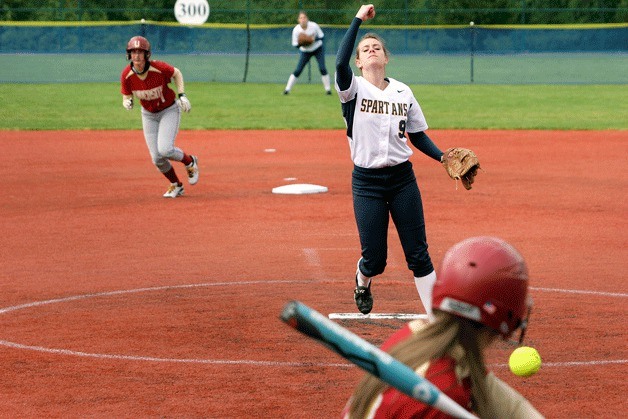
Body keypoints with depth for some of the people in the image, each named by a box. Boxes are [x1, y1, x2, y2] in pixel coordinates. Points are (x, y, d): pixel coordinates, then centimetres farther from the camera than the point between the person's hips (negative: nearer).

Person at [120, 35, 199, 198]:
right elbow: (127, 97, -6)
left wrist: (182, 95, -15)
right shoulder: (126, 75, -20)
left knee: (165, 150, -22)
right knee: (157, 158, 1)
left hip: (169, 111, -4)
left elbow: (176, 73, -7)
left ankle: (190, 162, 10)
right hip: (149, 115, 4)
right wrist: (127, 103, -30)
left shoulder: (159, 68, -28)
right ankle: (176, 186, 28)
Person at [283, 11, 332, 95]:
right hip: (305, 51, 0)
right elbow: (295, 44, -11)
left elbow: (322, 36, -10)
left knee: (322, 68, -13)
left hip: (318, 49, 0)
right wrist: (301, 44, -33)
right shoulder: (296, 30, -19)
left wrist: (314, 39, -29)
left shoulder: (314, 26, -21)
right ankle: (287, 89, 1)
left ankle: (328, 89, -2)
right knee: (298, 71, -6)